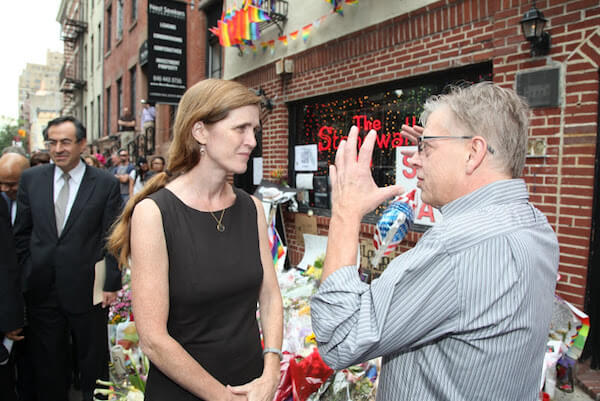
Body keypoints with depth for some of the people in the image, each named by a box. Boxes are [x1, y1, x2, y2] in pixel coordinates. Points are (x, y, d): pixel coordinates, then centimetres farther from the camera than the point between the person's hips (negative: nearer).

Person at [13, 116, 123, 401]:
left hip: (86, 290, -3)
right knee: (46, 364, 19)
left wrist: (111, 284, -8)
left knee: (93, 361, 14)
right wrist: (27, 274, 4)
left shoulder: (106, 183, -7)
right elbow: (21, 233, 8)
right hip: (41, 290, 3)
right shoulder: (31, 179, 3)